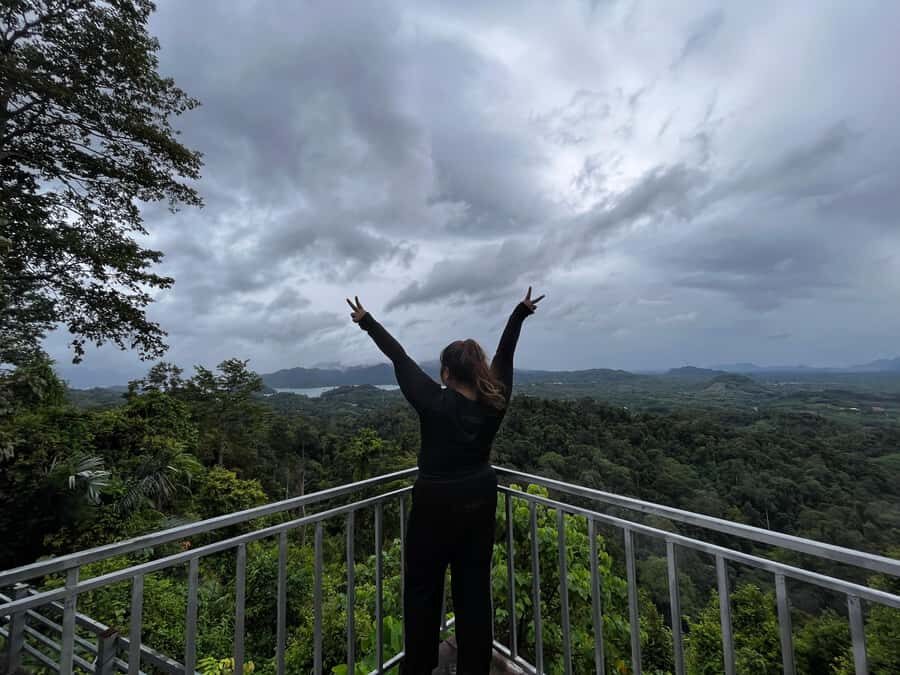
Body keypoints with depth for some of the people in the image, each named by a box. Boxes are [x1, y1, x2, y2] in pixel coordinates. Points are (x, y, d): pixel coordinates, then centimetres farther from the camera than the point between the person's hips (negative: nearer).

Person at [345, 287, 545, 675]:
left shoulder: (436, 403, -22)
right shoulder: (494, 403, -11)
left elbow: (399, 357, -14)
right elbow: (505, 354, -1)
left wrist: (366, 322, -3)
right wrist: (521, 312, 12)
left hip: (436, 504, -4)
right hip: (479, 501, 4)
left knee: (423, 587, 15)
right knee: (474, 587, 16)